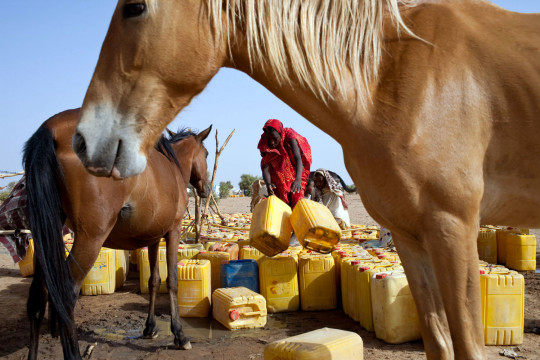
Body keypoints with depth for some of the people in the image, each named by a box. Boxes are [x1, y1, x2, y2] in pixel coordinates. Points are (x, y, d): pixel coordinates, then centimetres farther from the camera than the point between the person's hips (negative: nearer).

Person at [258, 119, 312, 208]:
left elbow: (298, 158, -37)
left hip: (295, 175, -2)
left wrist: (298, 179, -56)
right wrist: (268, 183, -46)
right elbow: (265, 168, -24)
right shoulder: (265, 145, -17)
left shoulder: (289, 137, -24)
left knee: (297, 203, -14)